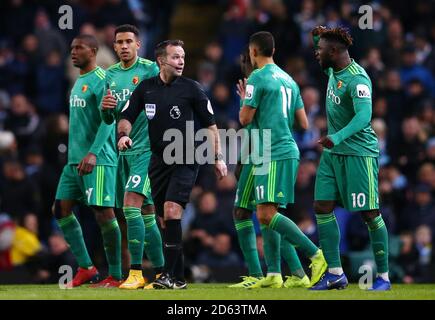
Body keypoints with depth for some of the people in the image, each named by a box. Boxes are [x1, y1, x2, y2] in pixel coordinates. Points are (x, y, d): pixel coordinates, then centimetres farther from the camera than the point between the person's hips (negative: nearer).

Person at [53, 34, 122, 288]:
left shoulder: (101, 80, -10)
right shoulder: (79, 81, 18)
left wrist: (92, 153, -26)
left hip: (98, 160, -10)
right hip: (75, 159, 10)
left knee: (103, 212, -10)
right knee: (61, 209, 5)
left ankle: (115, 276, -3)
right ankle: (86, 268, 11)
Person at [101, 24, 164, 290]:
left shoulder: (150, 70, -6)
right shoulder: (111, 75, 13)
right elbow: (108, 120, 18)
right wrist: (106, 108, -4)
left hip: (147, 149, -7)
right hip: (124, 151, 7)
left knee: (131, 204, -18)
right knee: (146, 214, 9)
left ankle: (136, 272, -18)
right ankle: (161, 272, 15)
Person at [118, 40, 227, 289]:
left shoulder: (191, 88, -3)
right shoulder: (146, 88, 5)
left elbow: (210, 124, 2)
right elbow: (127, 117, 11)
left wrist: (218, 157, -3)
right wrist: (124, 134, -11)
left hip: (185, 160, -4)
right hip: (158, 160, 4)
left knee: (172, 211, -20)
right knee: (165, 220, 6)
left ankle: (171, 275, -20)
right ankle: (178, 276, 14)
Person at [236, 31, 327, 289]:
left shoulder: (257, 78, -8)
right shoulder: (288, 79, 18)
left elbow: (245, 118, -9)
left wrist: (245, 99, 12)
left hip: (273, 156, -9)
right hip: (287, 150, 9)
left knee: (266, 215, -13)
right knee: (266, 214, 10)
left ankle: (316, 255, -20)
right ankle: (274, 275, 7)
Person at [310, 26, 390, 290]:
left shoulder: (357, 79, -21)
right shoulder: (332, 70, 6)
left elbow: (364, 115, -34)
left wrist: (337, 137, -49)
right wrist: (322, 36, 10)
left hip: (359, 152, -9)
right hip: (333, 152, 9)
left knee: (370, 214, -5)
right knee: (322, 208, 1)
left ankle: (384, 276, 3)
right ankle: (335, 273, 4)